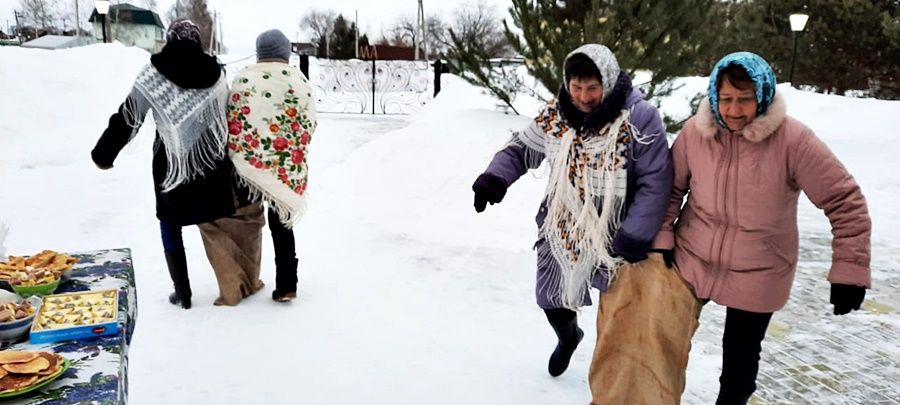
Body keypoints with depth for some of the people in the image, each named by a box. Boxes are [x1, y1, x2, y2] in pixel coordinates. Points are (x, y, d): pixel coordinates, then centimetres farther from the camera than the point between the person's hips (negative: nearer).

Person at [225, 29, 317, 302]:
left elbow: (233, 121, -3)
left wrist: (236, 154, 10)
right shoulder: (299, 81, -2)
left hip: (249, 162, 0)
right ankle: (286, 285, 11)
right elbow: (309, 124, 0)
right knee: (281, 223, 11)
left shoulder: (243, 79, -4)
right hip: (287, 166, 1)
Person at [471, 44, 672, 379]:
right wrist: (495, 177, -11)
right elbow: (521, 148, 7)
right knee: (551, 299, 20)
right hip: (560, 233, 4)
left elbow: (655, 183, -16)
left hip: (613, 238, -4)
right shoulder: (555, 115, -7)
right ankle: (568, 337, 55)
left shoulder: (639, 118, -19)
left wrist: (634, 237, -21)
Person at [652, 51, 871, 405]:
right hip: (691, 263, 3)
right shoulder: (695, 131, -11)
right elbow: (672, 188, 1)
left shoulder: (792, 139, -20)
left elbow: (845, 202, -14)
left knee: (741, 358, 13)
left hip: (757, 277, -2)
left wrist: (850, 270, -14)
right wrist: (661, 241, -5)